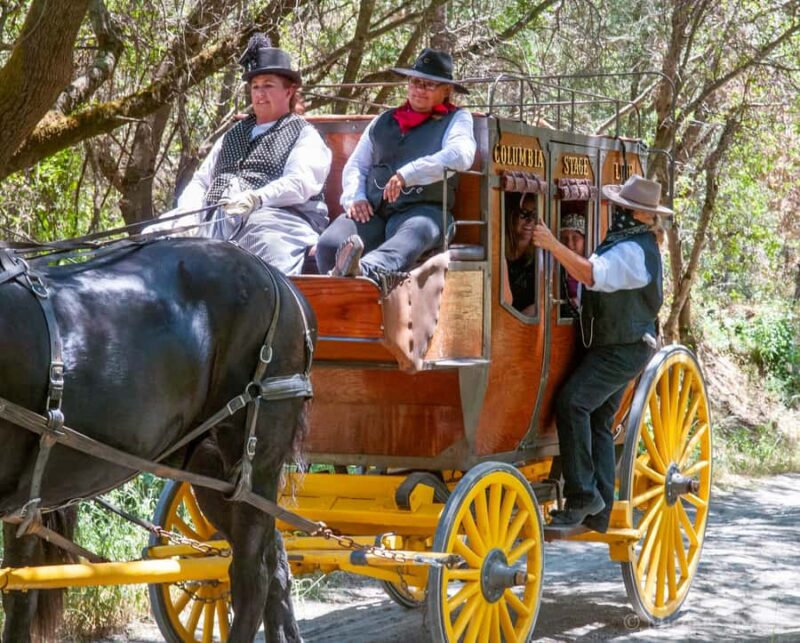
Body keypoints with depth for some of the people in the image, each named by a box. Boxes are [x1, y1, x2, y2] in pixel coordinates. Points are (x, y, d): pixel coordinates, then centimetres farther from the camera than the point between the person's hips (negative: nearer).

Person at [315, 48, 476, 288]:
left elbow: (460, 156, -7)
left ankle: (366, 270, -72)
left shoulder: (457, 119, 13)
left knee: (411, 235, -42)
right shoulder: (383, 122, 27)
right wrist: (355, 198, 2)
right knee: (329, 245, -27)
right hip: (372, 210, 5)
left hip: (420, 209, -5)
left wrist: (407, 174, -18)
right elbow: (356, 165, 25)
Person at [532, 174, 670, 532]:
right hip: (620, 346, 11)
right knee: (599, 422, 10)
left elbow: (593, 275, -36)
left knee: (572, 401, -24)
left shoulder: (632, 250, -20)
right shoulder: (637, 244, 15)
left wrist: (554, 246, -45)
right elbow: (595, 277, 27)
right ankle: (597, 512, 12)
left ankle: (583, 493, -24)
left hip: (623, 349, -11)